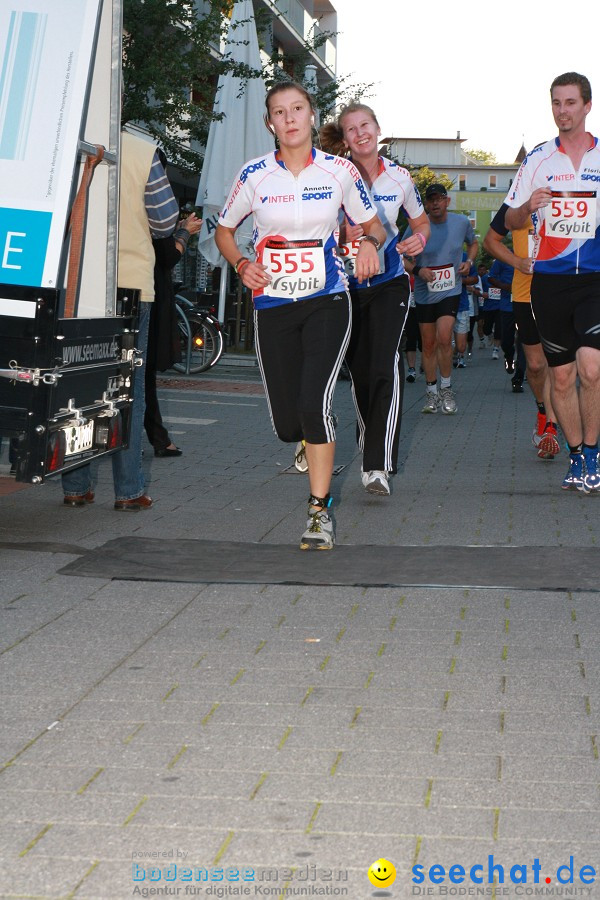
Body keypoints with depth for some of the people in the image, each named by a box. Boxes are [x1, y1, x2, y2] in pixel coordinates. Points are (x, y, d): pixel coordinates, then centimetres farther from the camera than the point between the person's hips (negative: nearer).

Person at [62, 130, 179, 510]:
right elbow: (166, 221, -3)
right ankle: (129, 490, 5)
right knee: (129, 388, 5)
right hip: (131, 281, -1)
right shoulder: (144, 153, -7)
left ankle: (77, 486, 11)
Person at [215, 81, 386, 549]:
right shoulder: (254, 175, -1)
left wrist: (370, 242, -11)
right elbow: (224, 230, 13)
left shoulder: (340, 171, -2)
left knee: (314, 402, -21)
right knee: (287, 423, 4)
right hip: (273, 304, 2)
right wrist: (242, 264, -7)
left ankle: (320, 511, -10)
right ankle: (316, 441, 43)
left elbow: (372, 224, 12)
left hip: (327, 301, -2)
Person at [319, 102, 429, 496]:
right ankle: (369, 449, 28)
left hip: (390, 283, -1)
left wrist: (420, 238, -4)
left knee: (385, 367, -17)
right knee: (360, 373, 6)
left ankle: (379, 466, -22)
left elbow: (421, 220, 19)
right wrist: (342, 235, -22)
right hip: (346, 283, 1)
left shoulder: (399, 177, 3)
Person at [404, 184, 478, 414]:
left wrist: (469, 261, 1)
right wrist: (417, 270, -16)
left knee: (444, 337, -20)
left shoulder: (462, 222, 0)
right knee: (428, 344, 7)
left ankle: (446, 388, -4)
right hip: (424, 293, 1)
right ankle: (432, 391, 22)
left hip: (450, 290, -1)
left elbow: (473, 243, 20)